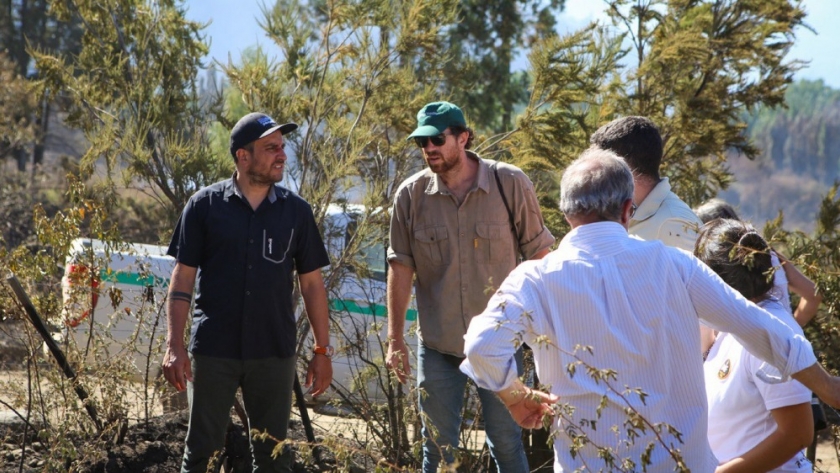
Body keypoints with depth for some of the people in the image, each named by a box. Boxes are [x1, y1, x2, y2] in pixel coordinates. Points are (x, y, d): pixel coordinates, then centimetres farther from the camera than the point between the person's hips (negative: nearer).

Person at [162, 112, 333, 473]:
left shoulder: (296, 211, 4)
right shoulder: (205, 205, -1)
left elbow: (312, 283, 8)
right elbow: (183, 278, -1)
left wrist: (322, 351, 5)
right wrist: (174, 345, -8)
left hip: (274, 352, 2)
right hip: (213, 349, -2)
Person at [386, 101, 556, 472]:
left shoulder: (510, 184, -10)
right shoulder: (411, 194, -5)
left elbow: (539, 254, -3)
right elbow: (401, 267, 0)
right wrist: (395, 339, -1)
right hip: (437, 344, 2)